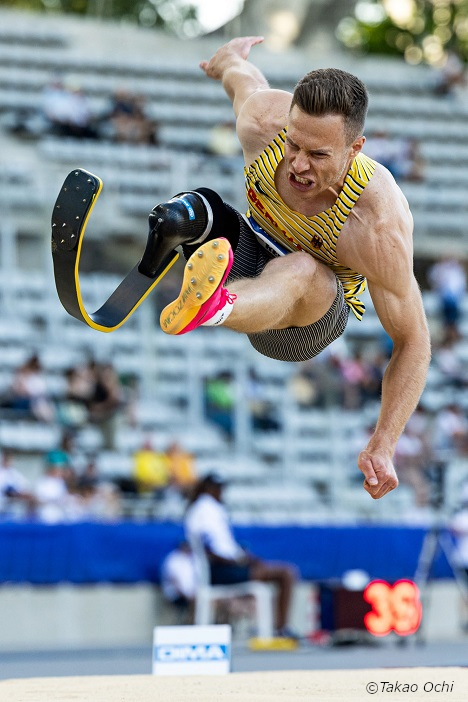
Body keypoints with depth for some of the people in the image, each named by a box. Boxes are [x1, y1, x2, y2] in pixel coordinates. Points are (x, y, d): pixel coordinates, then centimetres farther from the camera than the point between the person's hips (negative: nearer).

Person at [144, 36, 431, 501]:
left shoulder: (380, 225, -34)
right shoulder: (263, 122, -23)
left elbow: (412, 341, -25)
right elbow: (240, 74, 3)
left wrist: (382, 448, -33)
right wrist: (229, 59, 28)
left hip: (315, 317, -6)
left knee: (302, 271, -44)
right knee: (193, 209, -28)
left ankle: (210, 307, -77)